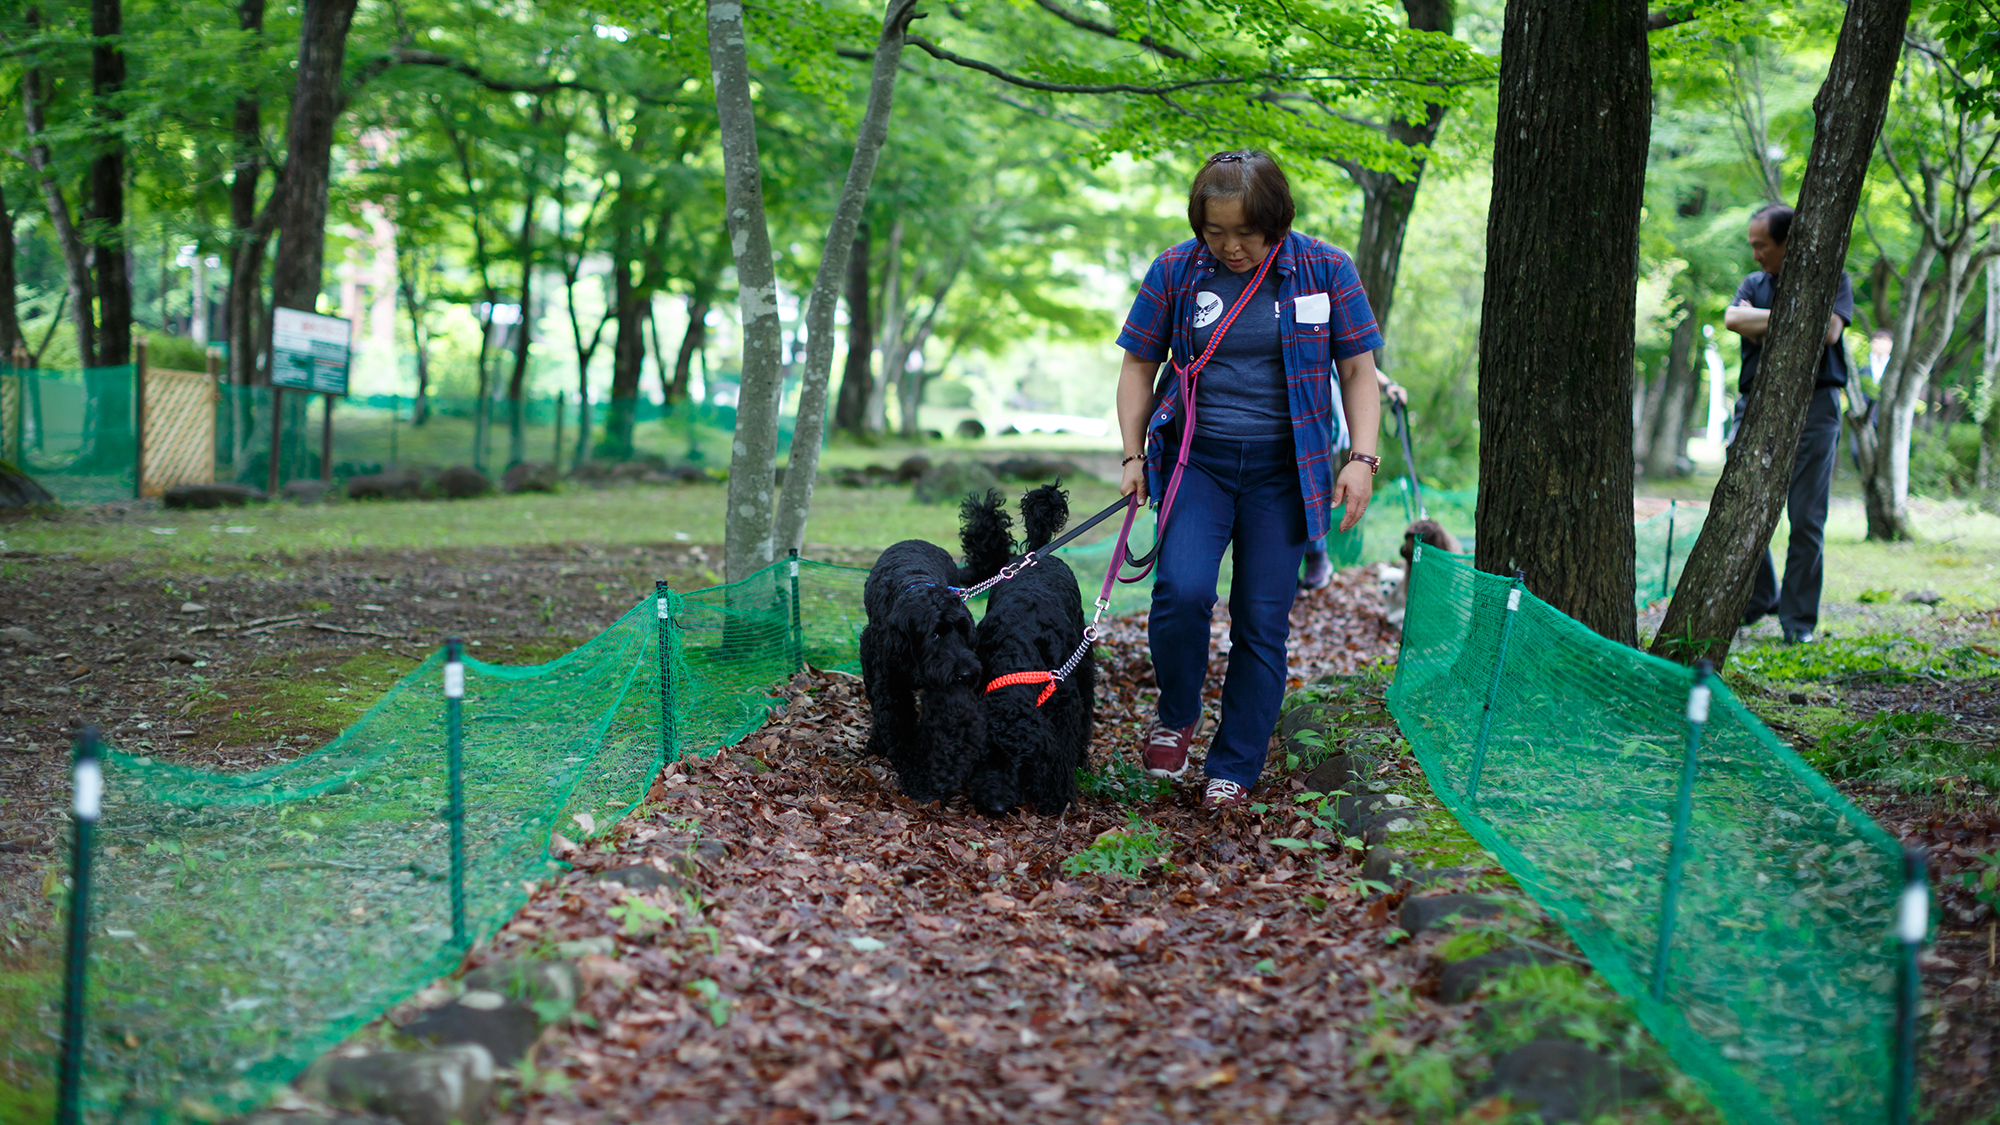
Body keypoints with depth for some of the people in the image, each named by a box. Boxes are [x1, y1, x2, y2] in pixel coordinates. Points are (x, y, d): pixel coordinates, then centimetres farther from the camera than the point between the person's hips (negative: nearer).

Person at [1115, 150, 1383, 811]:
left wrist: (1361, 459, -6)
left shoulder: (1324, 271, 0)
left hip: (1282, 471, 0)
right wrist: (1133, 456, 0)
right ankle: (1177, 715, 5)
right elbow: (1139, 366, 9)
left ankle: (1234, 770, 11)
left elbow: (1358, 369, 4)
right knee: (1182, 591, -21)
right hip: (1196, 460, 0)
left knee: (1263, 622, -1)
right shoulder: (1174, 271, 2)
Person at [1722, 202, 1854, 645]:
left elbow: (1827, 331, -11)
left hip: (1812, 405, -4)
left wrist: (1762, 320, -5)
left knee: (1807, 519, -5)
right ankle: (1758, 599, 21)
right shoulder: (1754, 284, 16)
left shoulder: (1831, 279, 5)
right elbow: (1732, 318, -4)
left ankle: (1798, 620, 1)